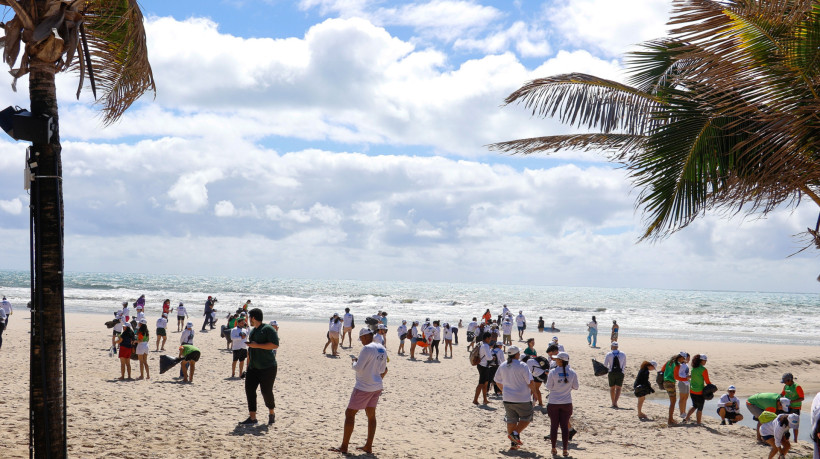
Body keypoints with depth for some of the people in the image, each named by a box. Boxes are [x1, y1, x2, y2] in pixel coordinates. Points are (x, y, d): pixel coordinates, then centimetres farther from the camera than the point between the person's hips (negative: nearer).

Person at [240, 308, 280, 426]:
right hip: (253, 367, 8)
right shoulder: (253, 331, 17)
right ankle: (252, 417, 1)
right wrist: (248, 365, 21)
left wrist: (257, 345, -20)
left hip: (267, 368, -8)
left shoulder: (268, 329, -10)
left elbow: (275, 345, -21)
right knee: (249, 389, -2)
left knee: (266, 391, -4)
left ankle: (271, 413, 21)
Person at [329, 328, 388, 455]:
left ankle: (344, 447, 1)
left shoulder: (367, 349, -18)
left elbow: (358, 368, -21)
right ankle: (368, 446, 18)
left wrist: (354, 361, -1)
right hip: (377, 387, 8)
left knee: (349, 413, 0)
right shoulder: (382, 349, 7)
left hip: (364, 387, -8)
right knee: (371, 415, 15)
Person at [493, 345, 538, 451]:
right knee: (526, 418, 11)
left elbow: (497, 381, 14)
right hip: (522, 399, -5)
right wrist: (533, 392, 3)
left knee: (511, 420, 12)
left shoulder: (502, 366, 3)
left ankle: (513, 443, 13)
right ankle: (515, 433, -6)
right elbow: (530, 382, -14)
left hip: (507, 398, 5)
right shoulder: (522, 366, -15)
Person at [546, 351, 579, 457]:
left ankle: (554, 449, 17)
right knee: (565, 426, 7)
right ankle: (565, 450, 6)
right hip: (567, 403, 1)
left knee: (554, 426, 10)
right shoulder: (572, 372, -5)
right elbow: (576, 387, 3)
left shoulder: (553, 372, -12)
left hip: (553, 403, -1)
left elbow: (549, 387, -6)